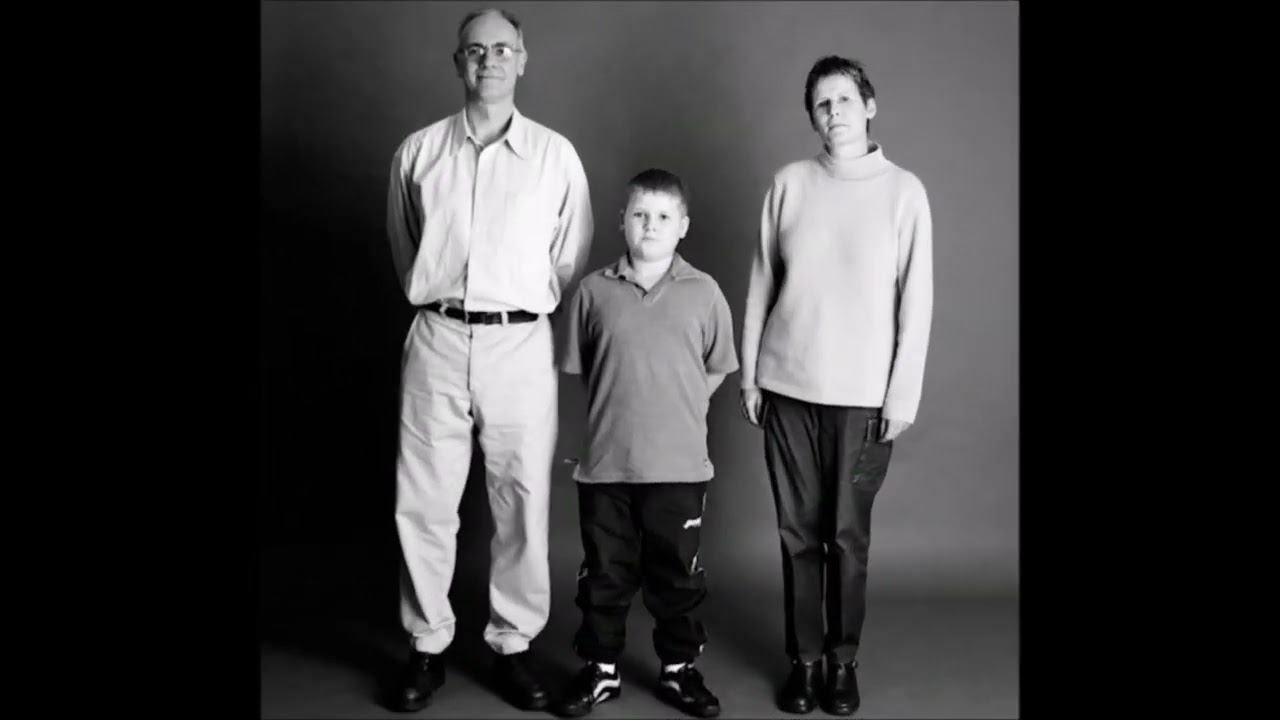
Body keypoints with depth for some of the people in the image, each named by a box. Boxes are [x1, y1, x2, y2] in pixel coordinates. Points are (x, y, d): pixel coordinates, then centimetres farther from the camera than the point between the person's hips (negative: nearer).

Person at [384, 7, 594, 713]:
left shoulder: (555, 154, 5)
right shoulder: (418, 151, 8)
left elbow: (571, 260, 10)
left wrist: (528, 309, 10)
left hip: (521, 343, 0)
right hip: (437, 342, 1)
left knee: (524, 502, 4)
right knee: (421, 502, 3)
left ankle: (512, 643, 20)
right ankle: (426, 646, 20)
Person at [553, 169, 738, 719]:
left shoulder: (703, 292, -1)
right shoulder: (594, 291, -1)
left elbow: (716, 368, 8)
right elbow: (578, 368, 7)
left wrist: (678, 408, 4)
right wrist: (618, 409, 6)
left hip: (679, 465, 0)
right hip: (606, 462, 0)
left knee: (677, 573, 12)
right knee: (605, 572, 13)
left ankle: (679, 669, 30)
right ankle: (600, 669, 29)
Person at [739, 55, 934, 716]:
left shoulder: (903, 190, -1)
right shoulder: (790, 183, 3)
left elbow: (916, 300, -2)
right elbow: (761, 284, 7)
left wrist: (903, 394, -5)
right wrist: (749, 375, 5)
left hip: (863, 394, -1)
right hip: (788, 387, 2)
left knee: (848, 534, 4)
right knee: (799, 532, 7)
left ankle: (843, 661, 21)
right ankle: (803, 660, 21)